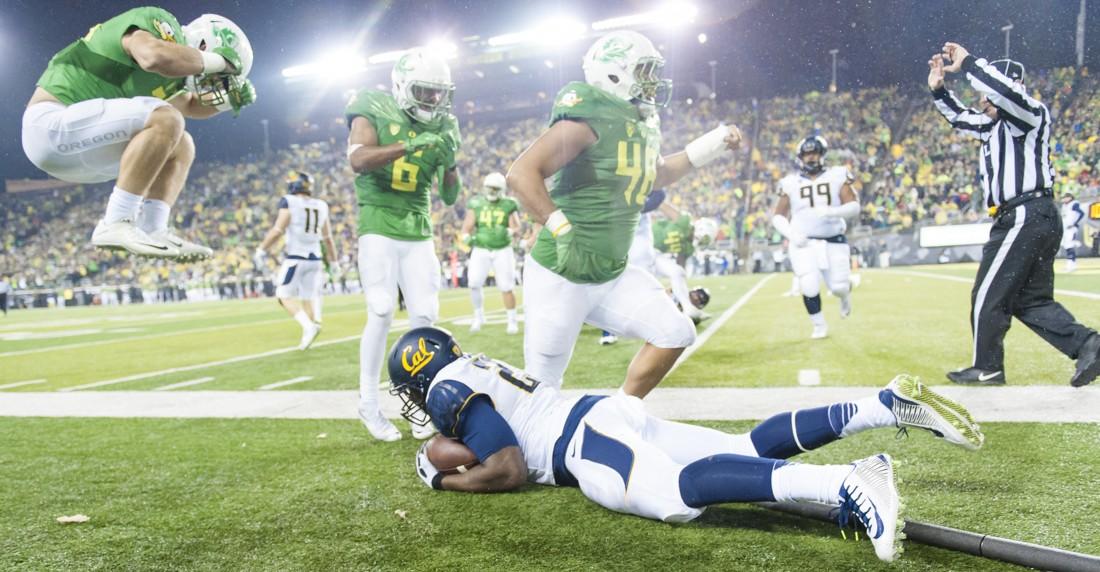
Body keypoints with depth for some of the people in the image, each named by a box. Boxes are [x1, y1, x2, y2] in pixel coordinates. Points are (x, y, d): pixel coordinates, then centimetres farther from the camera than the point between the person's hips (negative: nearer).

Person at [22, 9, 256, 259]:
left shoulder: (174, 66, 14)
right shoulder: (159, 23, -13)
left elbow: (190, 105, 33)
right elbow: (154, 57, -37)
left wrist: (228, 98, 13)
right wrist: (218, 60, -21)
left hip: (77, 139, 10)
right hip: (51, 124, -10)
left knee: (181, 146, 11)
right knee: (165, 121, -24)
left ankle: (152, 231, -4)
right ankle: (115, 225, -23)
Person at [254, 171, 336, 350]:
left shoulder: (289, 203, -7)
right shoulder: (321, 206, 9)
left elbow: (277, 231, -12)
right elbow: (328, 238, 14)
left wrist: (261, 250, -3)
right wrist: (333, 261, 23)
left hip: (295, 257, -5)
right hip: (315, 258, 5)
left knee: (285, 296, 3)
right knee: (307, 298, 13)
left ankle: (308, 326, -16)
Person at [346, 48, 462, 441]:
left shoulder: (439, 128, 8)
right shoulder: (373, 111, -3)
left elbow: (450, 197, 8)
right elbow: (358, 159, -23)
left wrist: (450, 159, -11)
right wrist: (411, 145, -32)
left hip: (419, 234, 4)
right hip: (379, 229, -4)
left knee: (424, 316, 0)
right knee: (382, 315, -9)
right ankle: (368, 403, 5)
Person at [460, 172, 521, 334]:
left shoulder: (509, 205, -2)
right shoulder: (476, 204, 1)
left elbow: (516, 227, -7)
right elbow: (468, 225, -2)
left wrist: (510, 232, -30)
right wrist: (466, 235, -24)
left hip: (502, 251, -1)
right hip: (480, 250, 1)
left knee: (506, 287, -1)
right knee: (474, 284, -9)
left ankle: (512, 320, 13)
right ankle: (479, 315, 14)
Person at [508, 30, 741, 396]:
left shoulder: (642, 127, 8)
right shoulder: (591, 118, -19)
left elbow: (655, 176, 29)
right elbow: (521, 174, -26)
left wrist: (709, 147, 21)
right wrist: (562, 230, -31)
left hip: (611, 276, 8)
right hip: (560, 277, -8)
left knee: (674, 334, 3)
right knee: (541, 385, 2)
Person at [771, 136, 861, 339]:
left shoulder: (837, 177, 2)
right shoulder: (791, 183, 4)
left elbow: (854, 207, -6)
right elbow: (777, 217, 7)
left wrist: (831, 211, -24)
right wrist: (791, 234, -11)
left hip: (834, 242, 0)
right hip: (804, 243, 0)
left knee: (839, 287, 0)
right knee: (809, 288, -12)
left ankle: (844, 294, 40)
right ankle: (820, 326, 13)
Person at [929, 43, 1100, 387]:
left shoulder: (1031, 114, -8)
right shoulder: (996, 125, 20)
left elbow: (1003, 89, -29)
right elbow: (962, 119, 35)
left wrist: (967, 63, -19)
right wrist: (938, 90, 24)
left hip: (1025, 217, -10)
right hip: (1041, 219, 10)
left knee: (989, 295, -2)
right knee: (1030, 300, 12)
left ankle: (987, 368, 8)